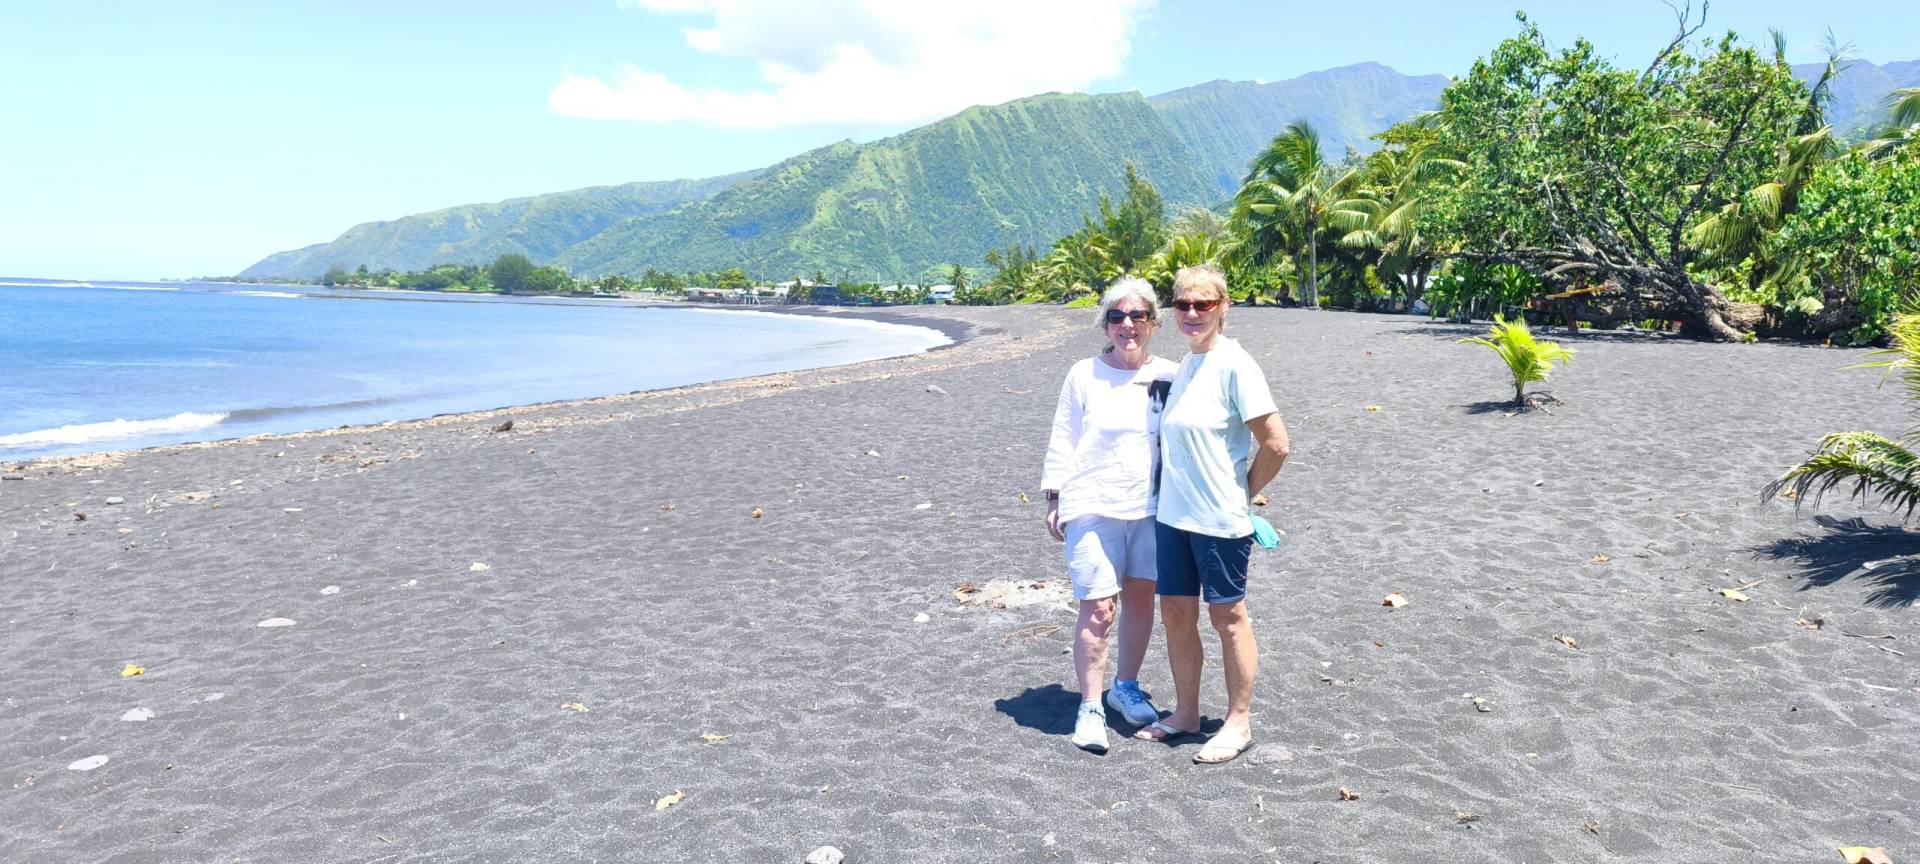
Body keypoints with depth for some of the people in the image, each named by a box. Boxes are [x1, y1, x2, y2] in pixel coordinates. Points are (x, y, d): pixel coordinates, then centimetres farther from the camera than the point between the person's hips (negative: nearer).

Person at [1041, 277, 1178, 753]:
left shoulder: (1169, 375, 5)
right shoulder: (1084, 375, -1)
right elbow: (1063, 441, 3)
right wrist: (1054, 499, 0)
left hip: (1151, 506, 3)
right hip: (1093, 507, -3)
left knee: (1140, 598, 12)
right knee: (1098, 607, -5)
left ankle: (1127, 687, 32)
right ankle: (1090, 709, 6)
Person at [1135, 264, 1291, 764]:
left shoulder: (1234, 365, -15)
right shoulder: (1182, 366, 8)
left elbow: (1276, 445, -15)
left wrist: (1241, 493, -5)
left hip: (1220, 518, -7)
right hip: (1173, 515, 7)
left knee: (1228, 617, 5)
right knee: (1175, 612, 14)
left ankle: (1239, 723, 20)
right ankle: (1186, 712, 29)